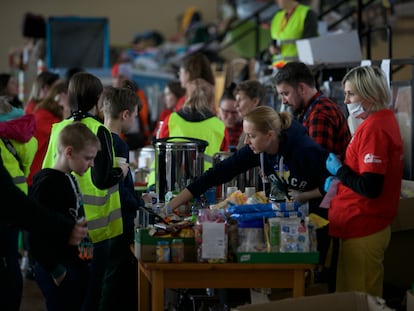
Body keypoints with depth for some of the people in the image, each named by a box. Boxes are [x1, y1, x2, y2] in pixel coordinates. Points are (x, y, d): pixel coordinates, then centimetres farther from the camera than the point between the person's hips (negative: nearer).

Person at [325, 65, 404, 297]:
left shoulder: (374, 128, -20)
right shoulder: (384, 120, 10)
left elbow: (370, 188, -25)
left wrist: (338, 170, -11)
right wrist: (340, 181, 9)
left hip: (363, 232, -10)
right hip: (366, 226, 10)